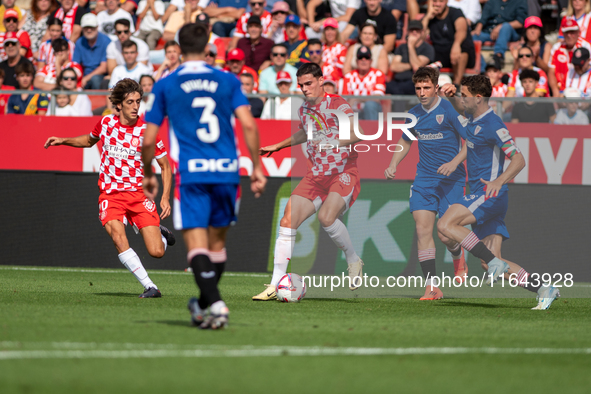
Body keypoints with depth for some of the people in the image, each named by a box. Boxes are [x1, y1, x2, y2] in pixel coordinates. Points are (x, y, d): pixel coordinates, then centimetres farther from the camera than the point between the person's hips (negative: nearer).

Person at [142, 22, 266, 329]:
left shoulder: (165, 86, 6)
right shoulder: (227, 81, 8)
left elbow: (148, 141, 5)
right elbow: (248, 125, -4)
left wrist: (149, 175, 19)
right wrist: (257, 167, 2)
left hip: (190, 174, -2)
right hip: (227, 171, 3)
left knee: (196, 244, -6)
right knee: (217, 242, 18)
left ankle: (216, 304, -25)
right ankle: (203, 306, 31)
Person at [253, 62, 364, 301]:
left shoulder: (337, 105, -10)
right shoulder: (303, 110, 12)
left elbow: (357, 133, -23)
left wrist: (334, 142, -38)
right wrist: (279, 146, 36)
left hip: (343, 175, -6)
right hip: (315, 177, 6)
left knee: (326, 217, -31)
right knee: (287, 221, -9)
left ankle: (353, 260, -4)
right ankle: (276, 285, -5)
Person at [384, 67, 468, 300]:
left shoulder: (449, 110, -10)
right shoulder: (414, 114, 7)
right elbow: (405, 142, 24)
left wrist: (454, 162, -24)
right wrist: (393, 165, 8)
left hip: (451, 180, -4)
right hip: (424, 180, 5)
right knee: (423, 230, -9)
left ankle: (458, 257, 33)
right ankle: (431, 287, -8)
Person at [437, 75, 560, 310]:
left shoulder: (493, 125, -14)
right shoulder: (474, 120, 13)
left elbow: (519, 160, -17)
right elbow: (459, 107, 36)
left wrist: (500, 181, -32)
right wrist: (451, 93, 14)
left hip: (490, 193, -9)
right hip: (481, 196, 9)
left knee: (445, 225, -23)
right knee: (490, 262, 2)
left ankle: (495, 262, -23)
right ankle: (543, 290, 3)